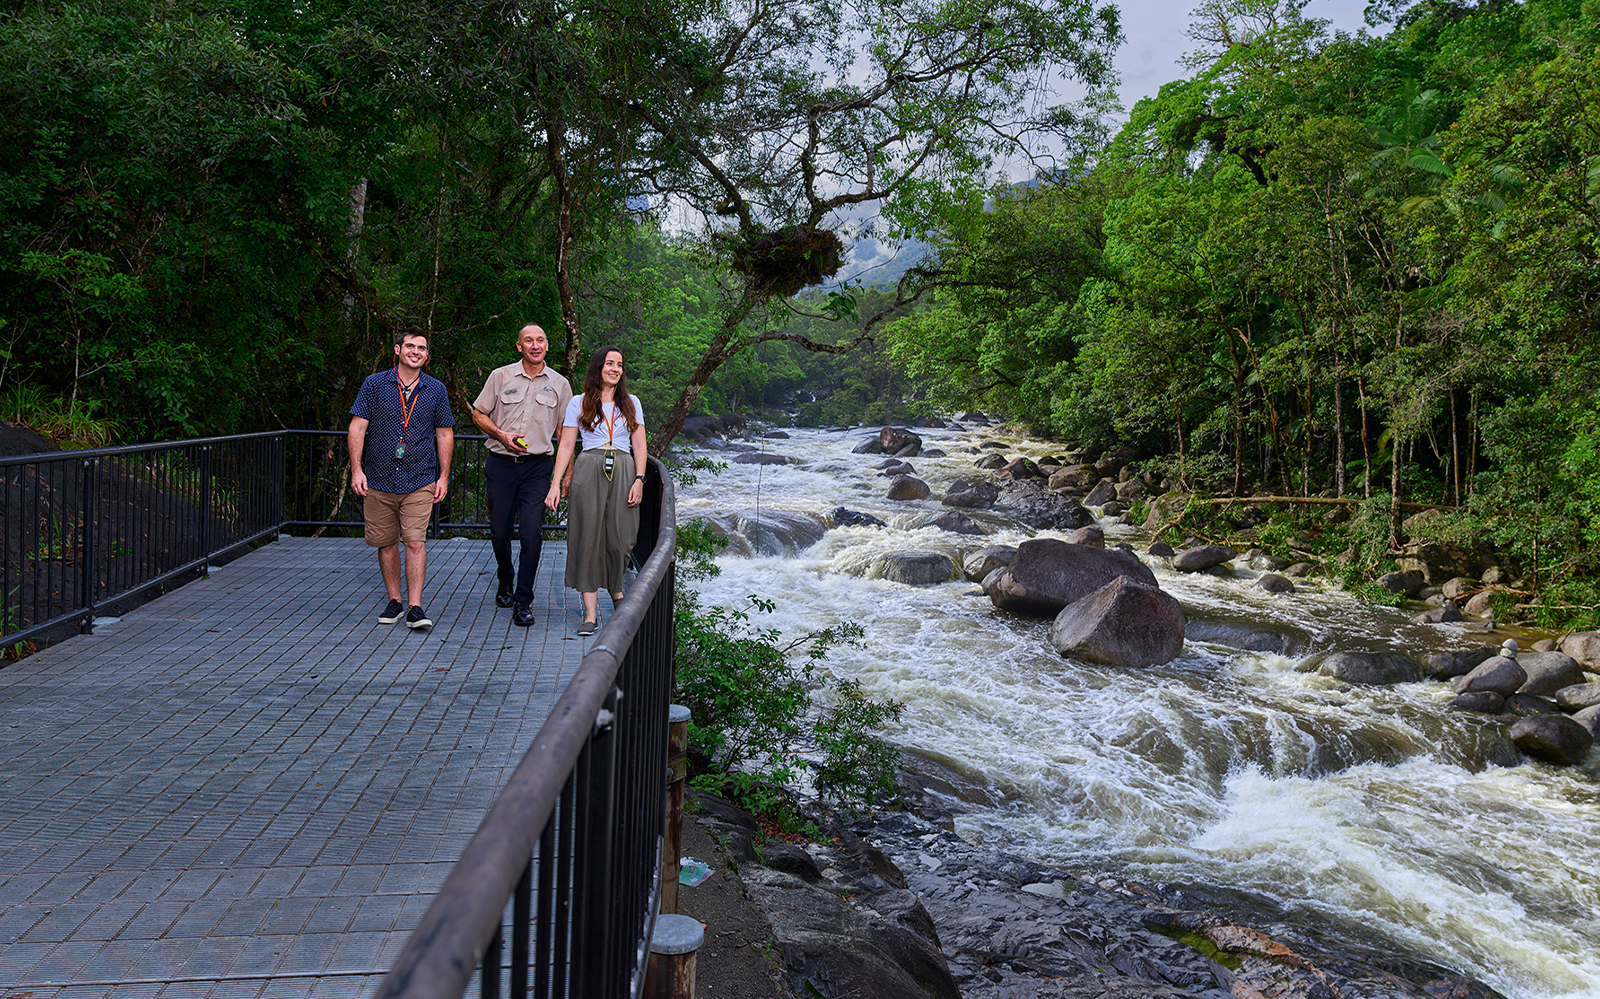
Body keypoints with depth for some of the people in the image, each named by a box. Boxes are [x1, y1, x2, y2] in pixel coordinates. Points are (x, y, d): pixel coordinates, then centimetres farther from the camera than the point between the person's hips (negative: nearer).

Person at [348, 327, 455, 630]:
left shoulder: (436, 390, 6)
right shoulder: (375, 384, 3)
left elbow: (445, 435, 10)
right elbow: (357, 428, 1)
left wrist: (443, 476, 5)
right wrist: (356, 470, -7)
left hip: (420, 482, -1)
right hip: (378, 480, 1)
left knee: (415, 542, -9)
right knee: (385, 543, 8)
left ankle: (415, 607, -7)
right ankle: (394, 602, 21)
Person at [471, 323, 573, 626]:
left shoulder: (559, 384, 7)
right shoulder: (500, 376, 5)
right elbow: (478, 414, 10)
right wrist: (502, 435, -8)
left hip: (537, 465, -1)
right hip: (501, 463, 1)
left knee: (532, 533, -9)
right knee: (499, 530, 7)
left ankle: (523, 601, -1)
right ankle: (505, 582, 34)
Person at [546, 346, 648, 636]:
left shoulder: (631, 403, 14)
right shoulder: (579, 403, 8)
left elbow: (639, 445, 11)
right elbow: (566, 445, 5)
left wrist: (639, 480, -2)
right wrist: (556, 484, -3)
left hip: (623, 473, 2)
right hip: (589, 472, -1)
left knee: (620, 537, -2)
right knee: (588, 536, -5)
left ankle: (615, 588, 30)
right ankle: (590, 613, -1)